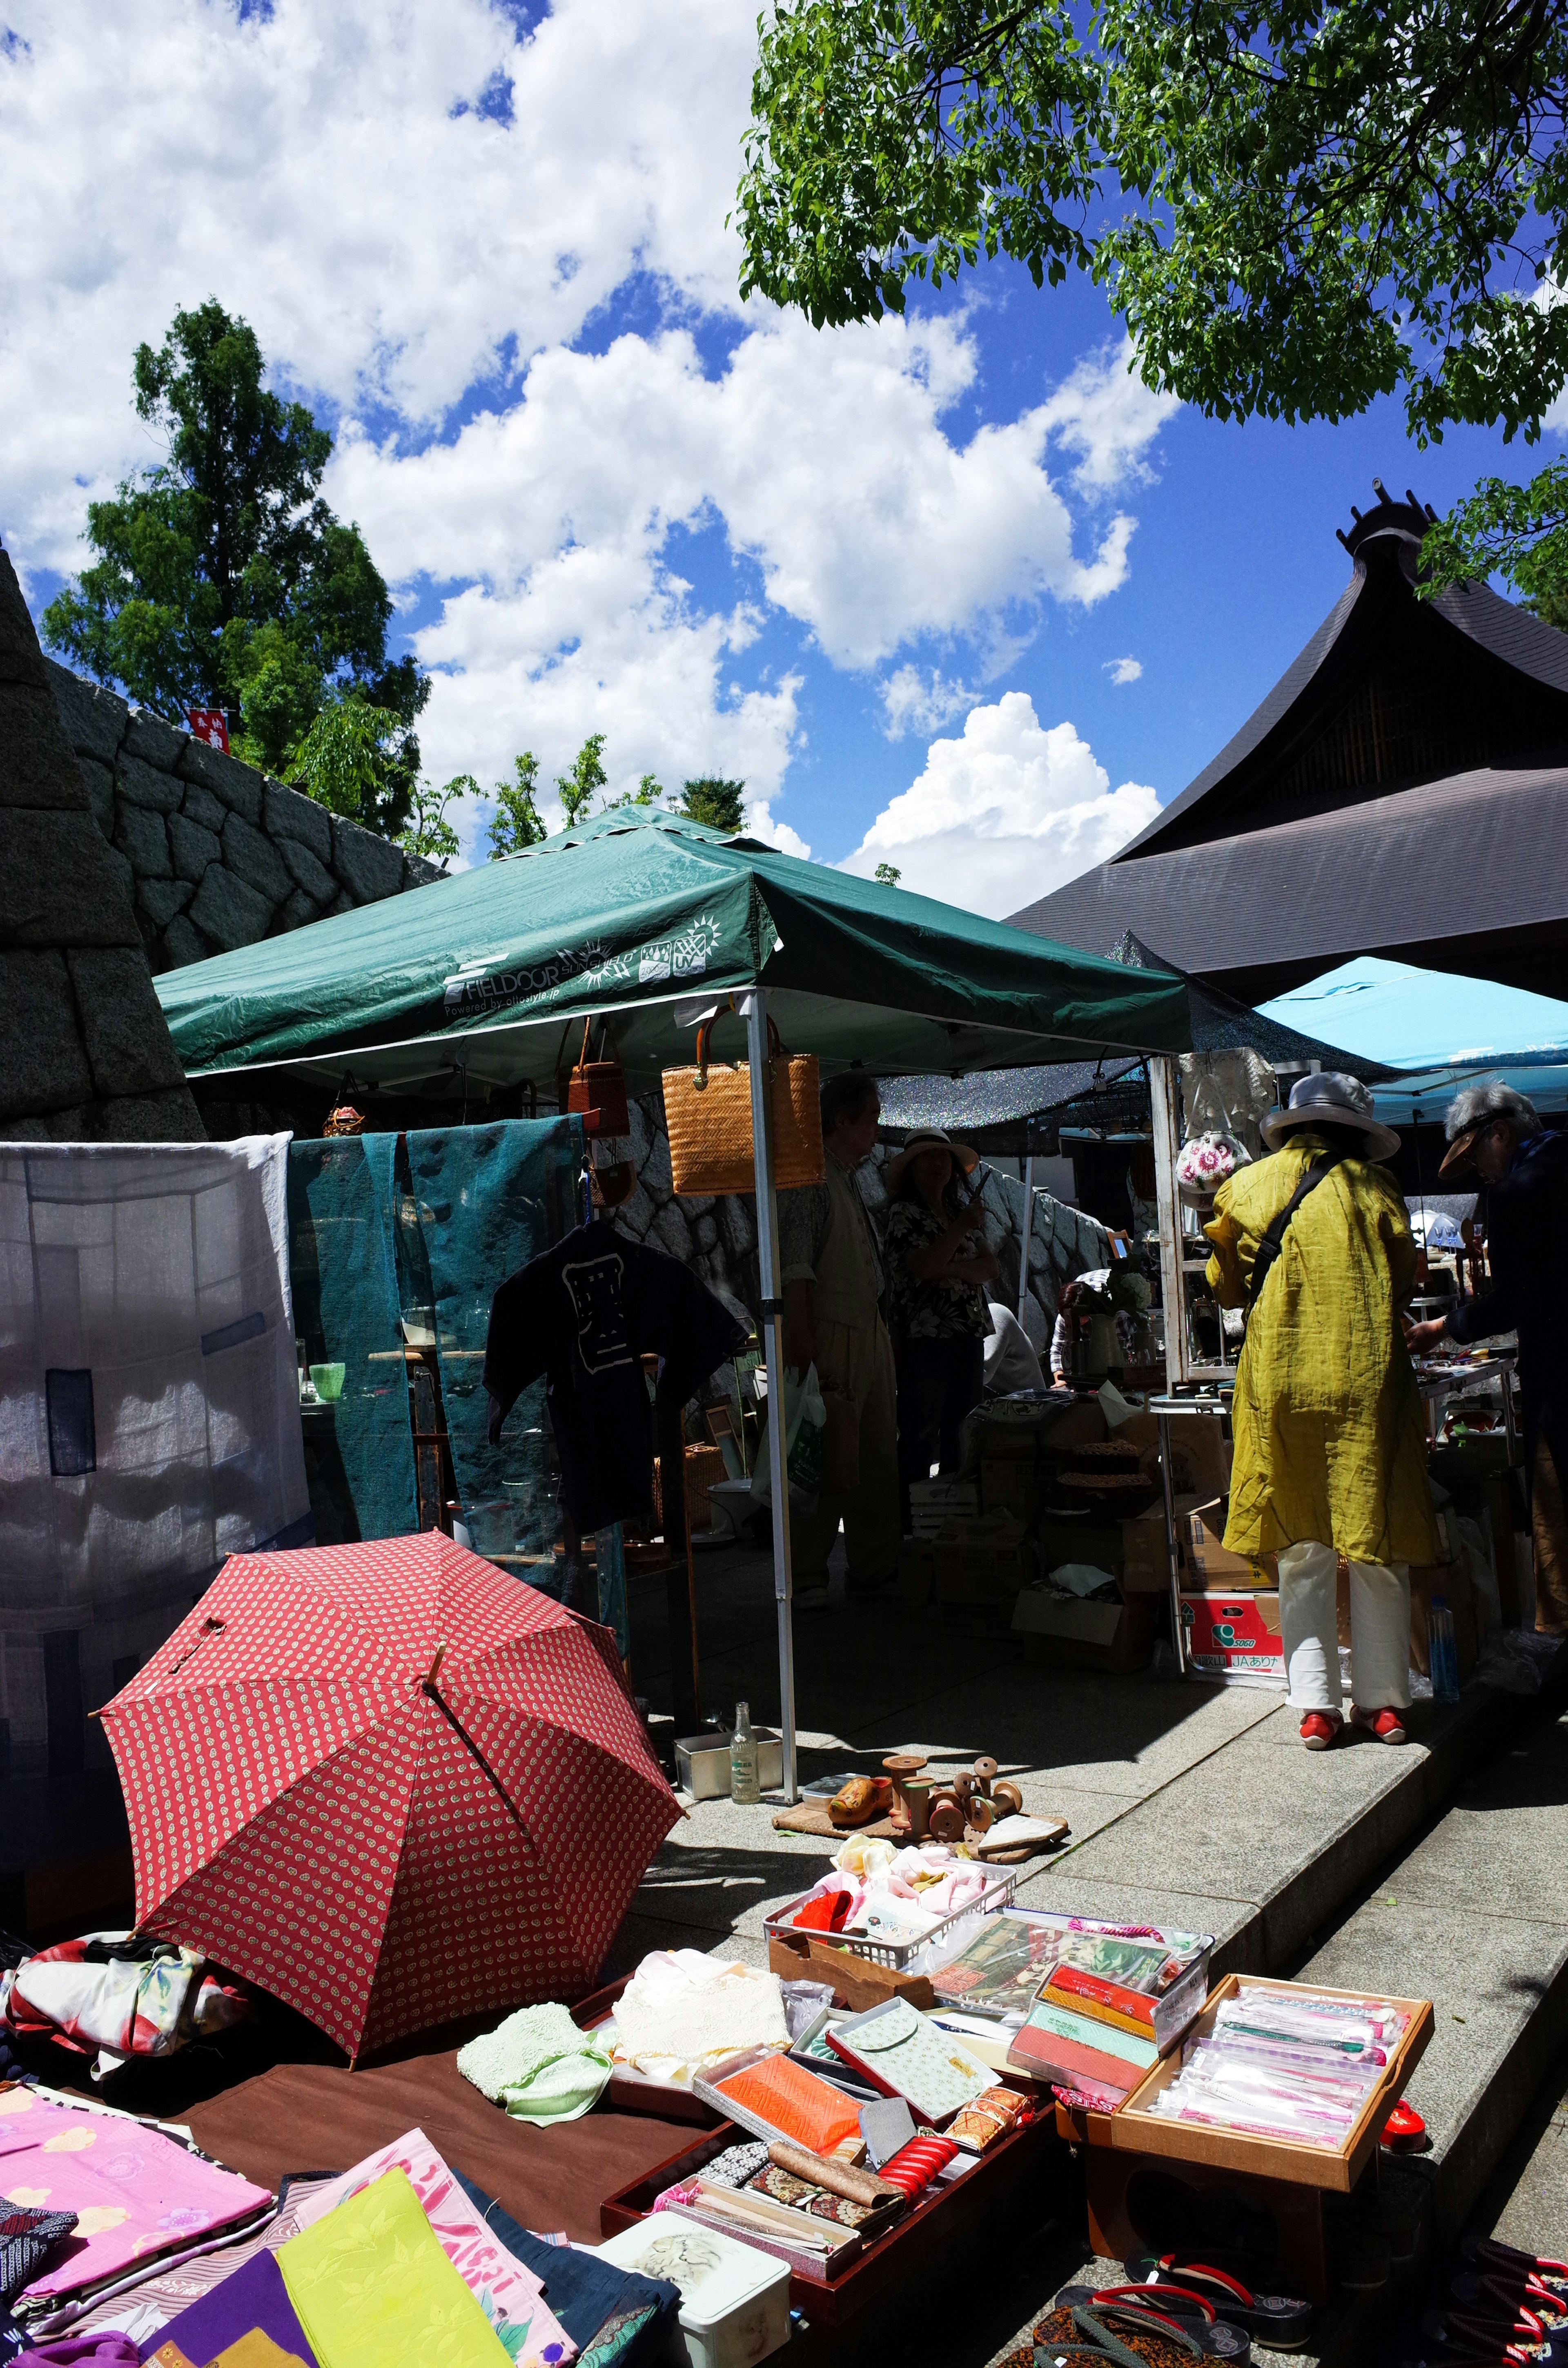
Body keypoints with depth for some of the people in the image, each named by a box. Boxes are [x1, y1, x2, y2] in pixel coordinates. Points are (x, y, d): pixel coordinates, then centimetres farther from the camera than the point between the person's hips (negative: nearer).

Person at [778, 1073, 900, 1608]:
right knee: (830, 1463, -7)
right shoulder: (810, 1178, -11)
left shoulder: (850, 1181, 18)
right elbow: (795, 1268, -18)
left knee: (880, 1459, 13)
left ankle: (876, 1567, 24)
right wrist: (802, 1340, -23)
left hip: (870, 1335, 10)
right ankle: (805, 1580, 2)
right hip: (830, 1339, -9)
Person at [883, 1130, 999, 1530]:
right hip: (923, 1337, -6)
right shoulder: (903, 1212, -1)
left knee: (962, 1433, 8)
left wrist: (954, 1269, -11)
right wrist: (963, 1226, -15)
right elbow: (923, 1266, -15)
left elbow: (991, 1268, 7)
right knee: (919, 1434, -6)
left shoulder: (964, 1211, 17)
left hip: (969, 1336, 6)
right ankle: (910, 1523, -3)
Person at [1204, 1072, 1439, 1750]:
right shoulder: (1373, 1190, 1)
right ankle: (1383, 1701, 15)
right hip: (1366, 1381, -1)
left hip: (1280, 1382, 1)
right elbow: (1404, 1283, 7)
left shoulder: (1247, 1187, 4)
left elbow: (1226, 1288, 12)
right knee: (1375, 1543, 9)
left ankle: (1315, 1707, 8)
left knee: (1302, 1552, 8)